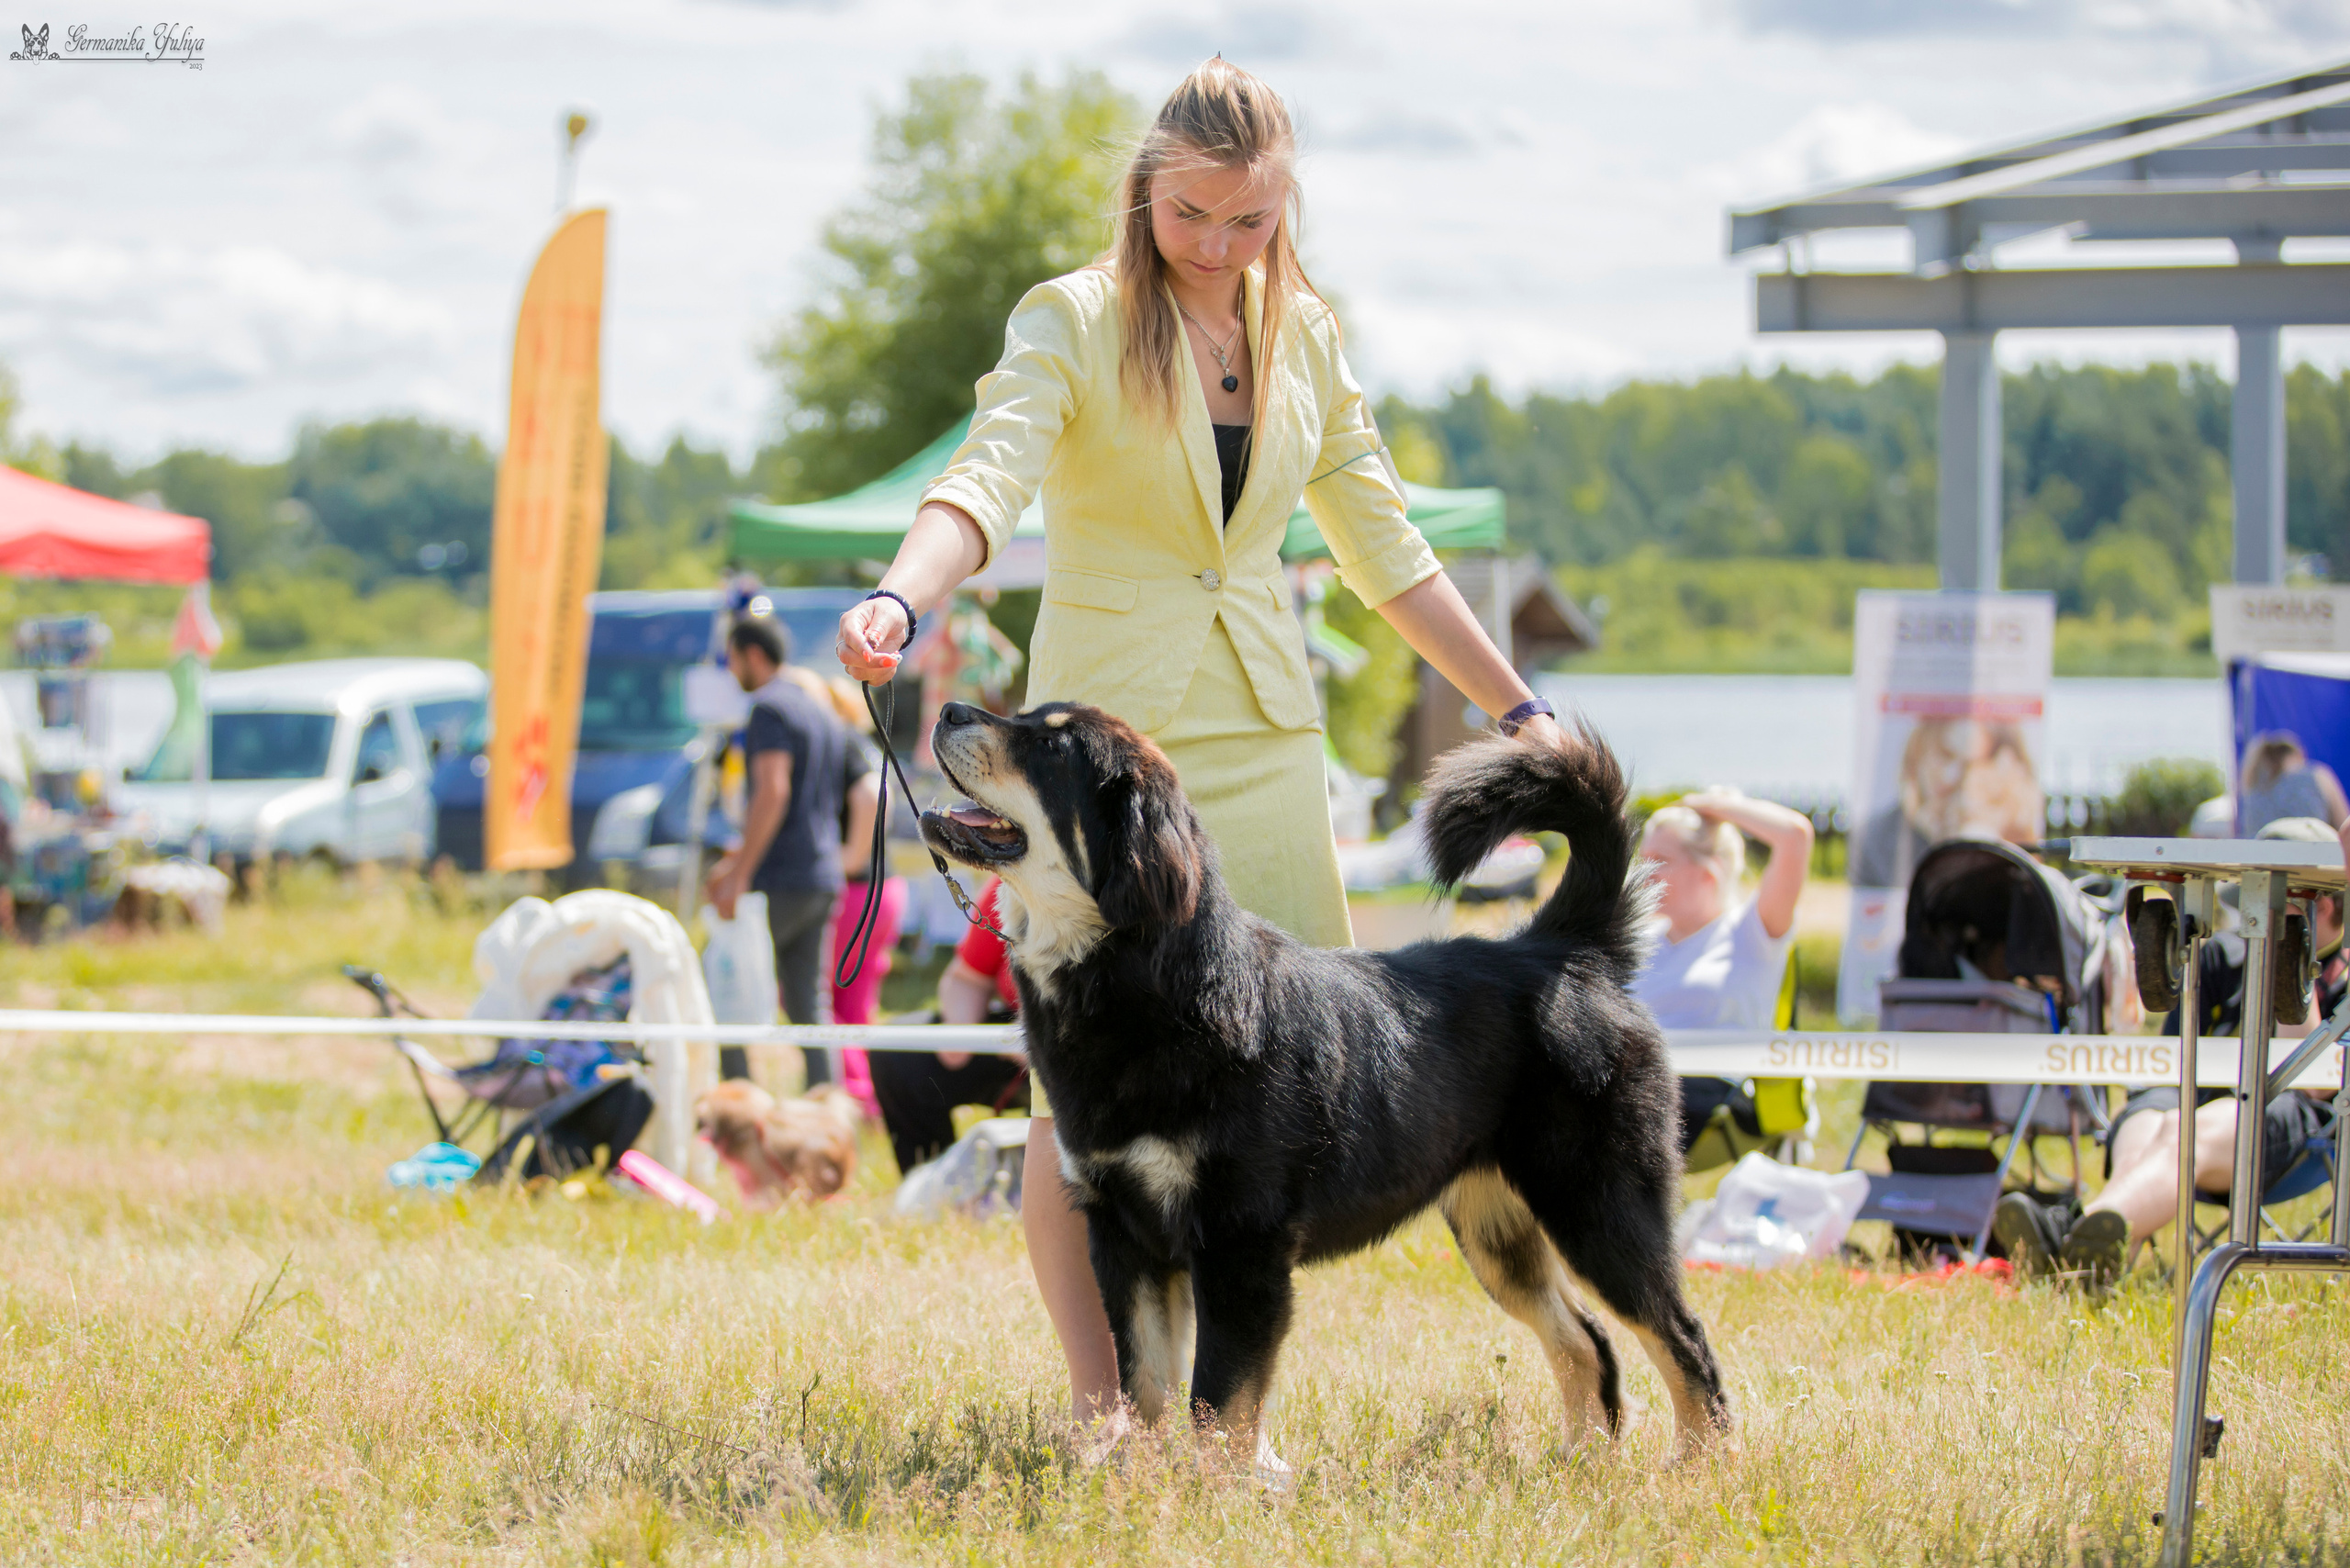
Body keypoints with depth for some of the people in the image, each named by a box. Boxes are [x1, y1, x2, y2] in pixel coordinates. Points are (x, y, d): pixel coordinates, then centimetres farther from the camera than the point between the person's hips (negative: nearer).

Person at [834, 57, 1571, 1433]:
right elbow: (991, 478, -22)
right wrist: (899, 601, -41)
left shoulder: (1303, 338, 11)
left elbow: (1384, 547, 19)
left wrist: (1518, 707, 19)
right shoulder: (1075, 322, -5)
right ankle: (1100, 1409, -1)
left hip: (1262, 737, 4)